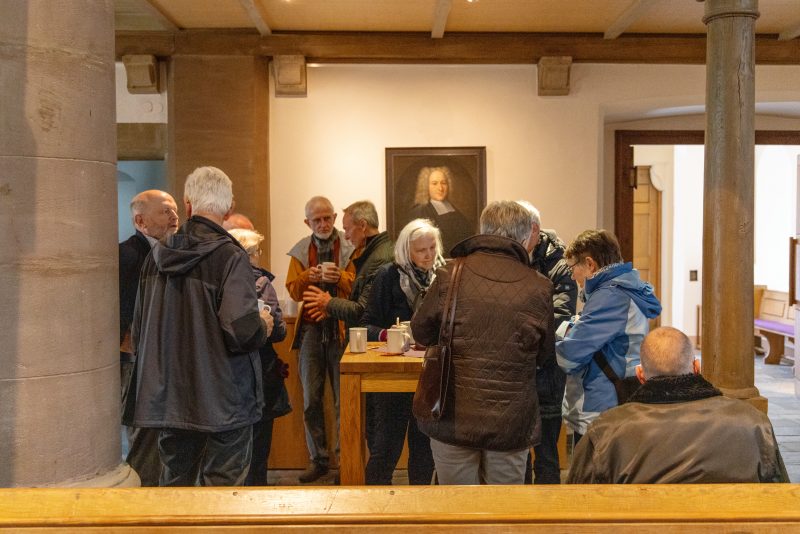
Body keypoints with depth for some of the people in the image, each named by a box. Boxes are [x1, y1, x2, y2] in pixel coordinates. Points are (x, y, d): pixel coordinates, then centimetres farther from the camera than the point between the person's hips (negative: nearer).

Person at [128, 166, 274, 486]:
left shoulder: (158, 255, 4)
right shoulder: (230, 257, -15)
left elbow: (138, 330, 12)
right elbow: (242, 331, -24)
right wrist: (264, 326, -2)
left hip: (168, 398, 6)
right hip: (223, 400, -6)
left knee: (174, 483, 19)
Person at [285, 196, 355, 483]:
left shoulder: (349, 248, 3)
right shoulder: (301, 251, 11)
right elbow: (293, 291, 4)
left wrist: (340, 277, -23)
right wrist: (307, 276, -15)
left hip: (341, 328, -3)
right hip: (311, 328, 3)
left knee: (344, 398, 0)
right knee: (311, 399, 5)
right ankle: (318, 459, 15)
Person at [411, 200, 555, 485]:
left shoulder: (450, 276, -9)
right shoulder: (539, 288, -6)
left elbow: (421, 332, 4)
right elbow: (545, 357, 6)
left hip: (454, 419, 0)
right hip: (512, 422, 1)